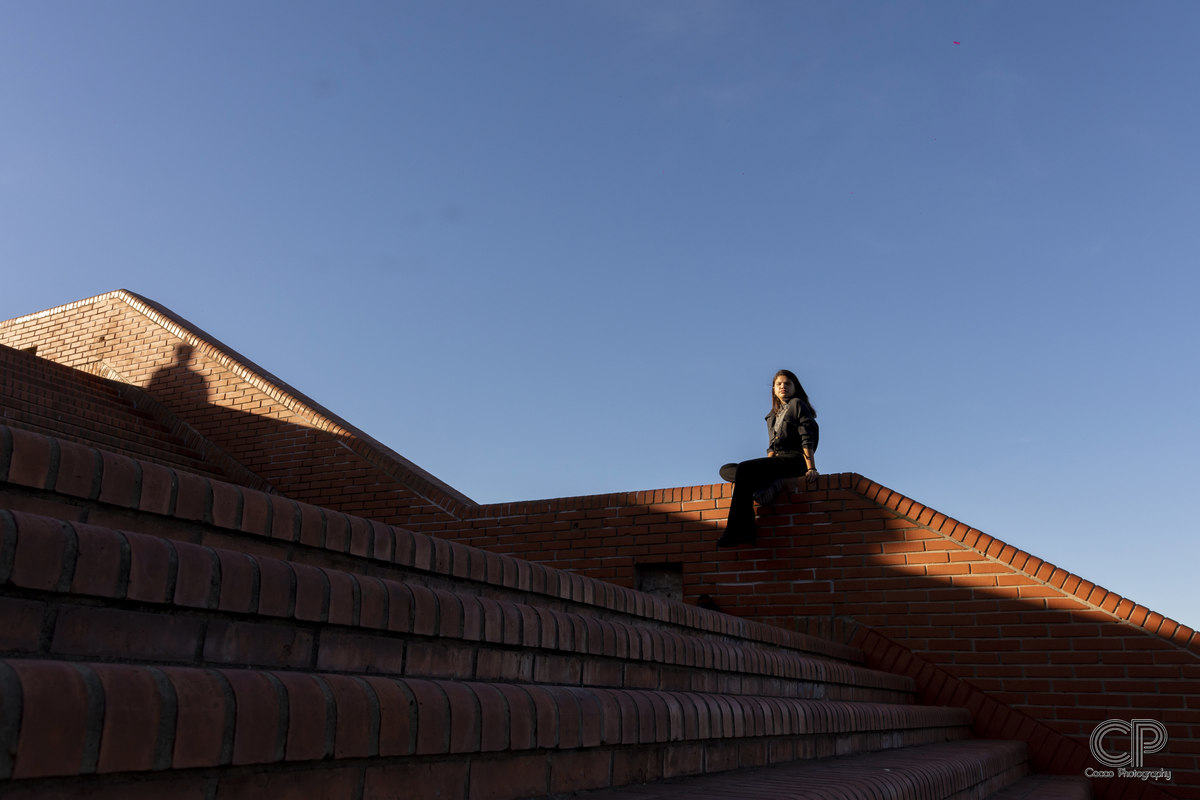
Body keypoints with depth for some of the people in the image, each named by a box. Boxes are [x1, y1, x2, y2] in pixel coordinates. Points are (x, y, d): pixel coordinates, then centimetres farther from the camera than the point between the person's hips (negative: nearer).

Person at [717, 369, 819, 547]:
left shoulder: (797, 405, 4)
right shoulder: (773, 415, 26)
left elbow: (807, 439, -6)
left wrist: (811, 468, -16)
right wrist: (762, 472, 5)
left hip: (794, 460, -8)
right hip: (777, 460, 8)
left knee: (744, 468, -29)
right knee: (726, 470, -4)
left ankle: (735, 532, -35)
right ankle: (769, 484, -26)